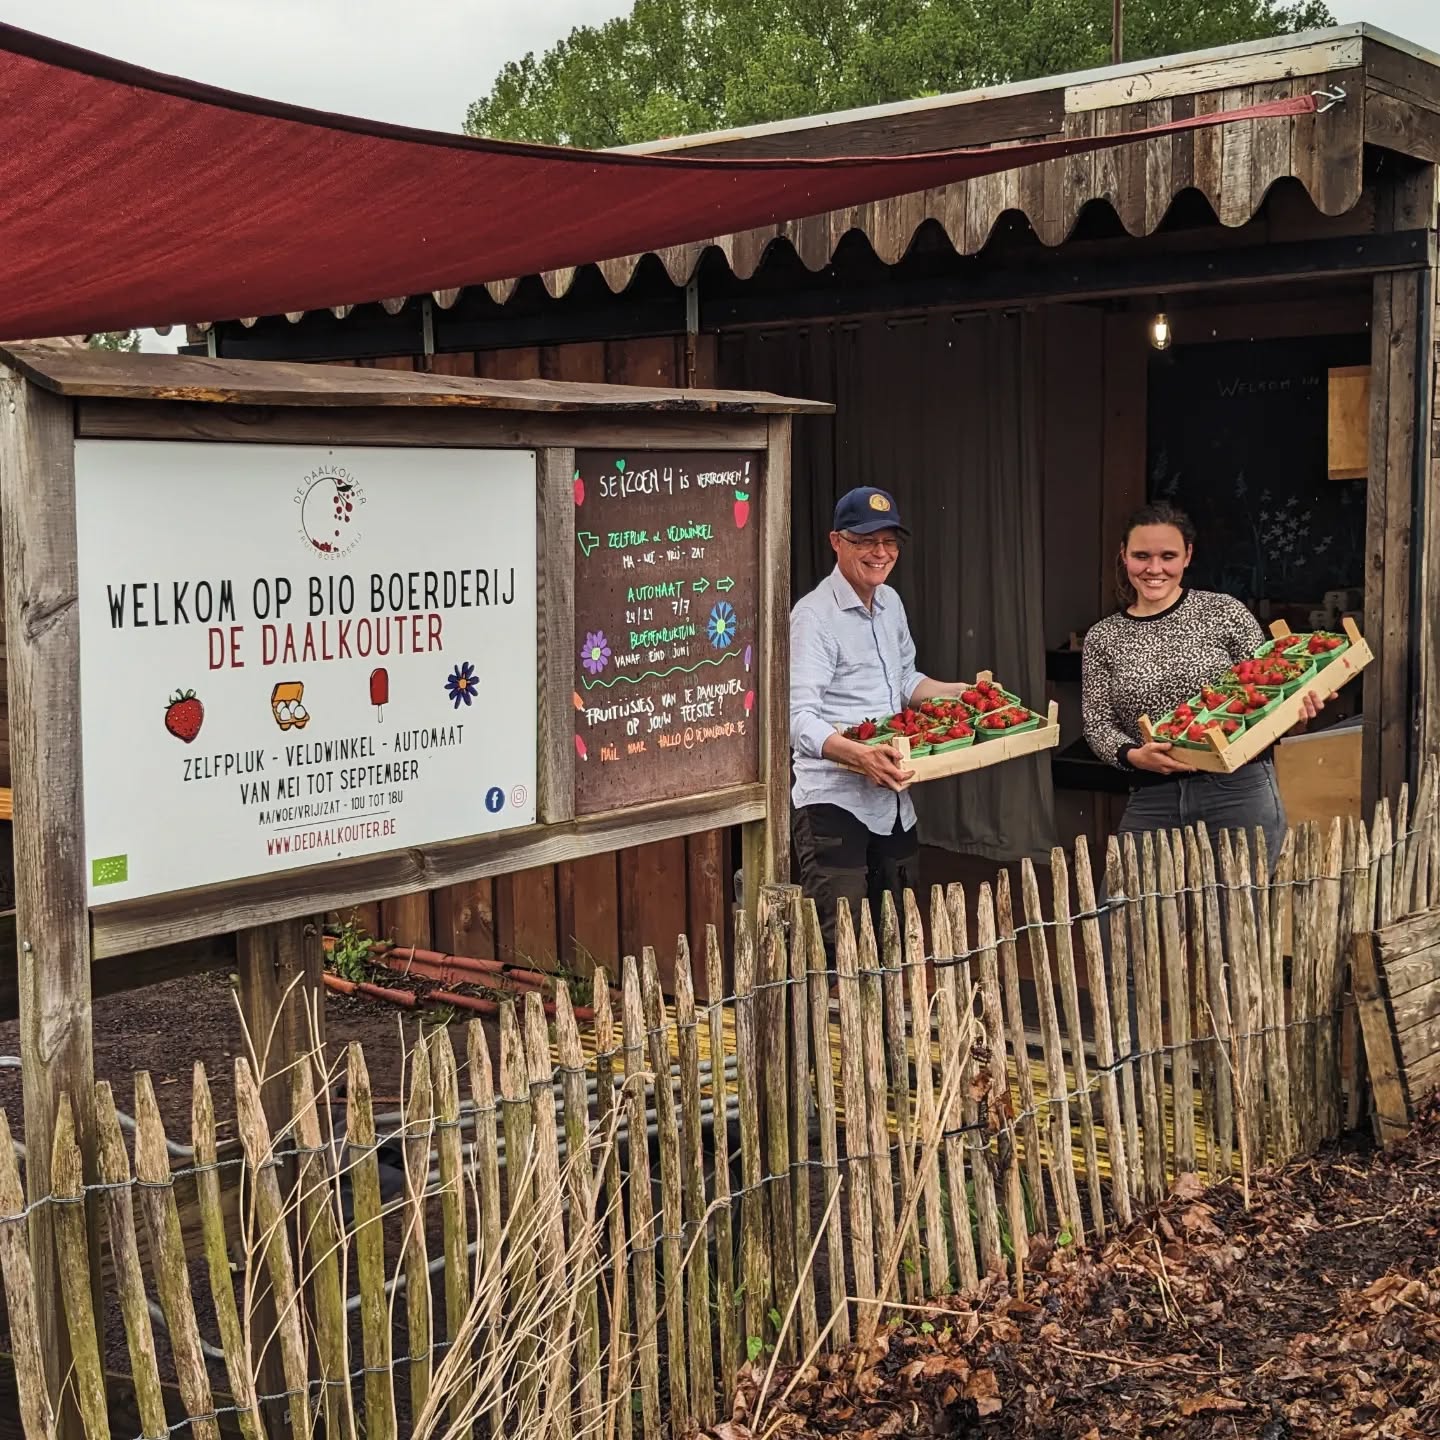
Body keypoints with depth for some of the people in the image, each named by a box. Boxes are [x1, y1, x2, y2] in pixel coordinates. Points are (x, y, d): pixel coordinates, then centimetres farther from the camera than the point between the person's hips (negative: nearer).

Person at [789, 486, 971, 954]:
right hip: (834, 802, -8)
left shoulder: (890, 603, 13)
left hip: (893, 801, 8)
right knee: (840, 948, -10)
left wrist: (963, 691, 15)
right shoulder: (814, 616, -14)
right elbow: (798, 718, -23)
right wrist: (859, 754, -38)